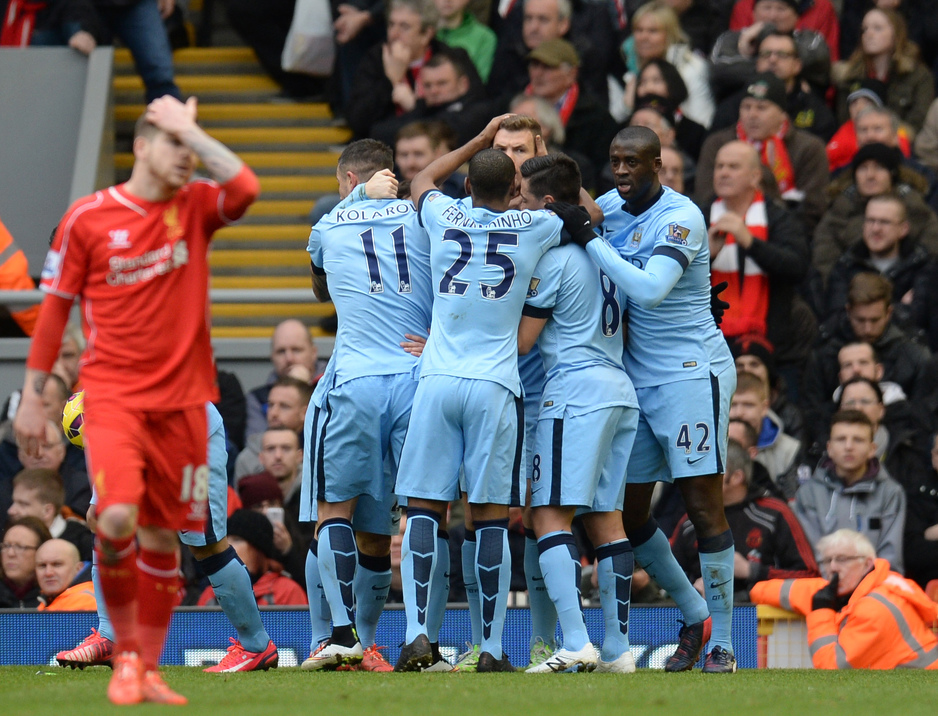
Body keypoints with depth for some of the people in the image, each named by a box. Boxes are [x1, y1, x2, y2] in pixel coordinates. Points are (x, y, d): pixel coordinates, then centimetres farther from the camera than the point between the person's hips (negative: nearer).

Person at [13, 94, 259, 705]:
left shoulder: (195, 207, 5)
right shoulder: (88, 218, 0)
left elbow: (245, 188, -17)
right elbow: (54, 308, 5)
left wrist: (191, 129, -10)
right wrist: (32, 398, 5)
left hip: (183, 399, 3)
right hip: (114, 395, -3)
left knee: (163, 537, 6)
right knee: (118, 518, -21)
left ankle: (148, 671, 19)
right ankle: (126, 652, -1)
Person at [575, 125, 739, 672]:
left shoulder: (681, 219, -16)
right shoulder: (609, 208, 6)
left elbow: (649, 290, -29)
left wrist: (591, 241, -24)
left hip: (691, 375, -8)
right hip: (637, 378, 8)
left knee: (704, 506, -6)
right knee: (631, 513, 8)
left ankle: (722, 642, 1)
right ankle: (695, 616, 25)